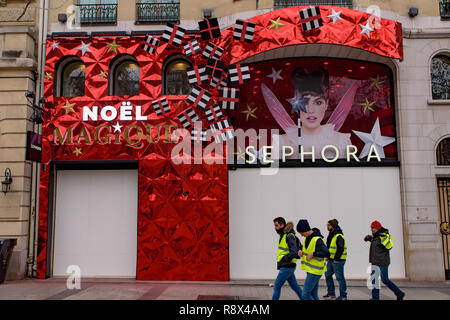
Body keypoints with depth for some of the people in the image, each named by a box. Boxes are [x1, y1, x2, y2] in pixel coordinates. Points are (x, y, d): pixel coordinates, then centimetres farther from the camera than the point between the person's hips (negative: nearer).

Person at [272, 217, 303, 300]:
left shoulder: (289, 236, -18)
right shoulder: (282, 235, 9)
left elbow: (294, 252, -22)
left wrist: (284, 258, -20)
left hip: (287, 266, -9)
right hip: (286, 266, 9)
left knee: (277, 286, -3)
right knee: (294, 285, 16)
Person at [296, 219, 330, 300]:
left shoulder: (317, 240, -22)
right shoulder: (307, 237, 6)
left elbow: (327, 253, -29)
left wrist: (313, 254, -25)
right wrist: (301, 252, -1)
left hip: (315, 271, -9)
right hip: (310, 269, 9)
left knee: (305, 294, -8)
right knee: (313, 295, 14)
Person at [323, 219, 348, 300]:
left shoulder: (339, 236, -17)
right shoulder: (330, 235, 13)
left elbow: (340, 249, -21)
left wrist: (336, 259, -20)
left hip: (338, 260, -10)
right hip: (331, 260, 10)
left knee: (340, 277, -2)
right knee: (328, 275, 12)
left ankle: (343, 295, 9)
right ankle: (331, 293, 22)